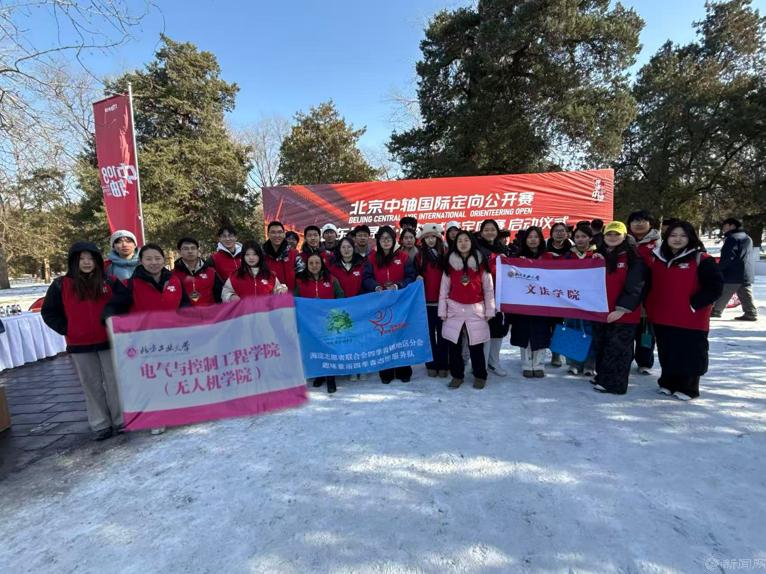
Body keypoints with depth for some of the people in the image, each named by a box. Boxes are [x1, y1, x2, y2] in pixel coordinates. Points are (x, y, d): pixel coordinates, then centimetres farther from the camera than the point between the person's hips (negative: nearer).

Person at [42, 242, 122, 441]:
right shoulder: (61, 285, 1)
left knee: (114, 382, 6)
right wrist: (66, 330, -3)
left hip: (108, 341, 0)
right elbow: (48, 312, 7)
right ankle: (100, 425, 19)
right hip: (80, 345, 0)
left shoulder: (107, 282, 2)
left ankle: (121, 421, 17)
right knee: (92, 386, 8)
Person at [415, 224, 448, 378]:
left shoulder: (445, 254, 4)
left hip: (442, 300, 0)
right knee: (429, 333, 7)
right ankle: (431, 364, 16)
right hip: (426, 301, 0)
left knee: (442, 333, 6)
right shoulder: (420, 255, 5)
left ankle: (443, 365, 16)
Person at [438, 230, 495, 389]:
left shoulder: (481, 263, 1)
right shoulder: (450, 264, 4)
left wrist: (489, 310, 0)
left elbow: (488, 289, 3)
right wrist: (442, 311, 1)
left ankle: (480, 376, 18)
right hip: (455, 310, 2)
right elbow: (444, 289, 5)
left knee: (476, 345, 2)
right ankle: (457, 375, 20)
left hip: (476, 310, -1)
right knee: (454, 345, 6)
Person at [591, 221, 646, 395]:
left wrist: (622, 309, -19)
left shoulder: (633, 258, -7)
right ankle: (602, 376, 30)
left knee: (617, 348, 1)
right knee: (600, 346, 15)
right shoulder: (598, 255, 11)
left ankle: (613, 383, 12)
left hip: (622, 314, -6)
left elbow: (634, 287, -13)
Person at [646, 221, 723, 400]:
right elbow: (648, 284, 17)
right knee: (666, 353, 15)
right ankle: (668, 383, 31)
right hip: (661, 318, 5)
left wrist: (694, 304, -15)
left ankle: (688, 388, 21)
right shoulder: (657, 257, 7)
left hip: (690, 320, -4)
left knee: (689, 354, 6)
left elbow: (715, 286, -9)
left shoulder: (702, 260, -7)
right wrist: (650, 305, 8)